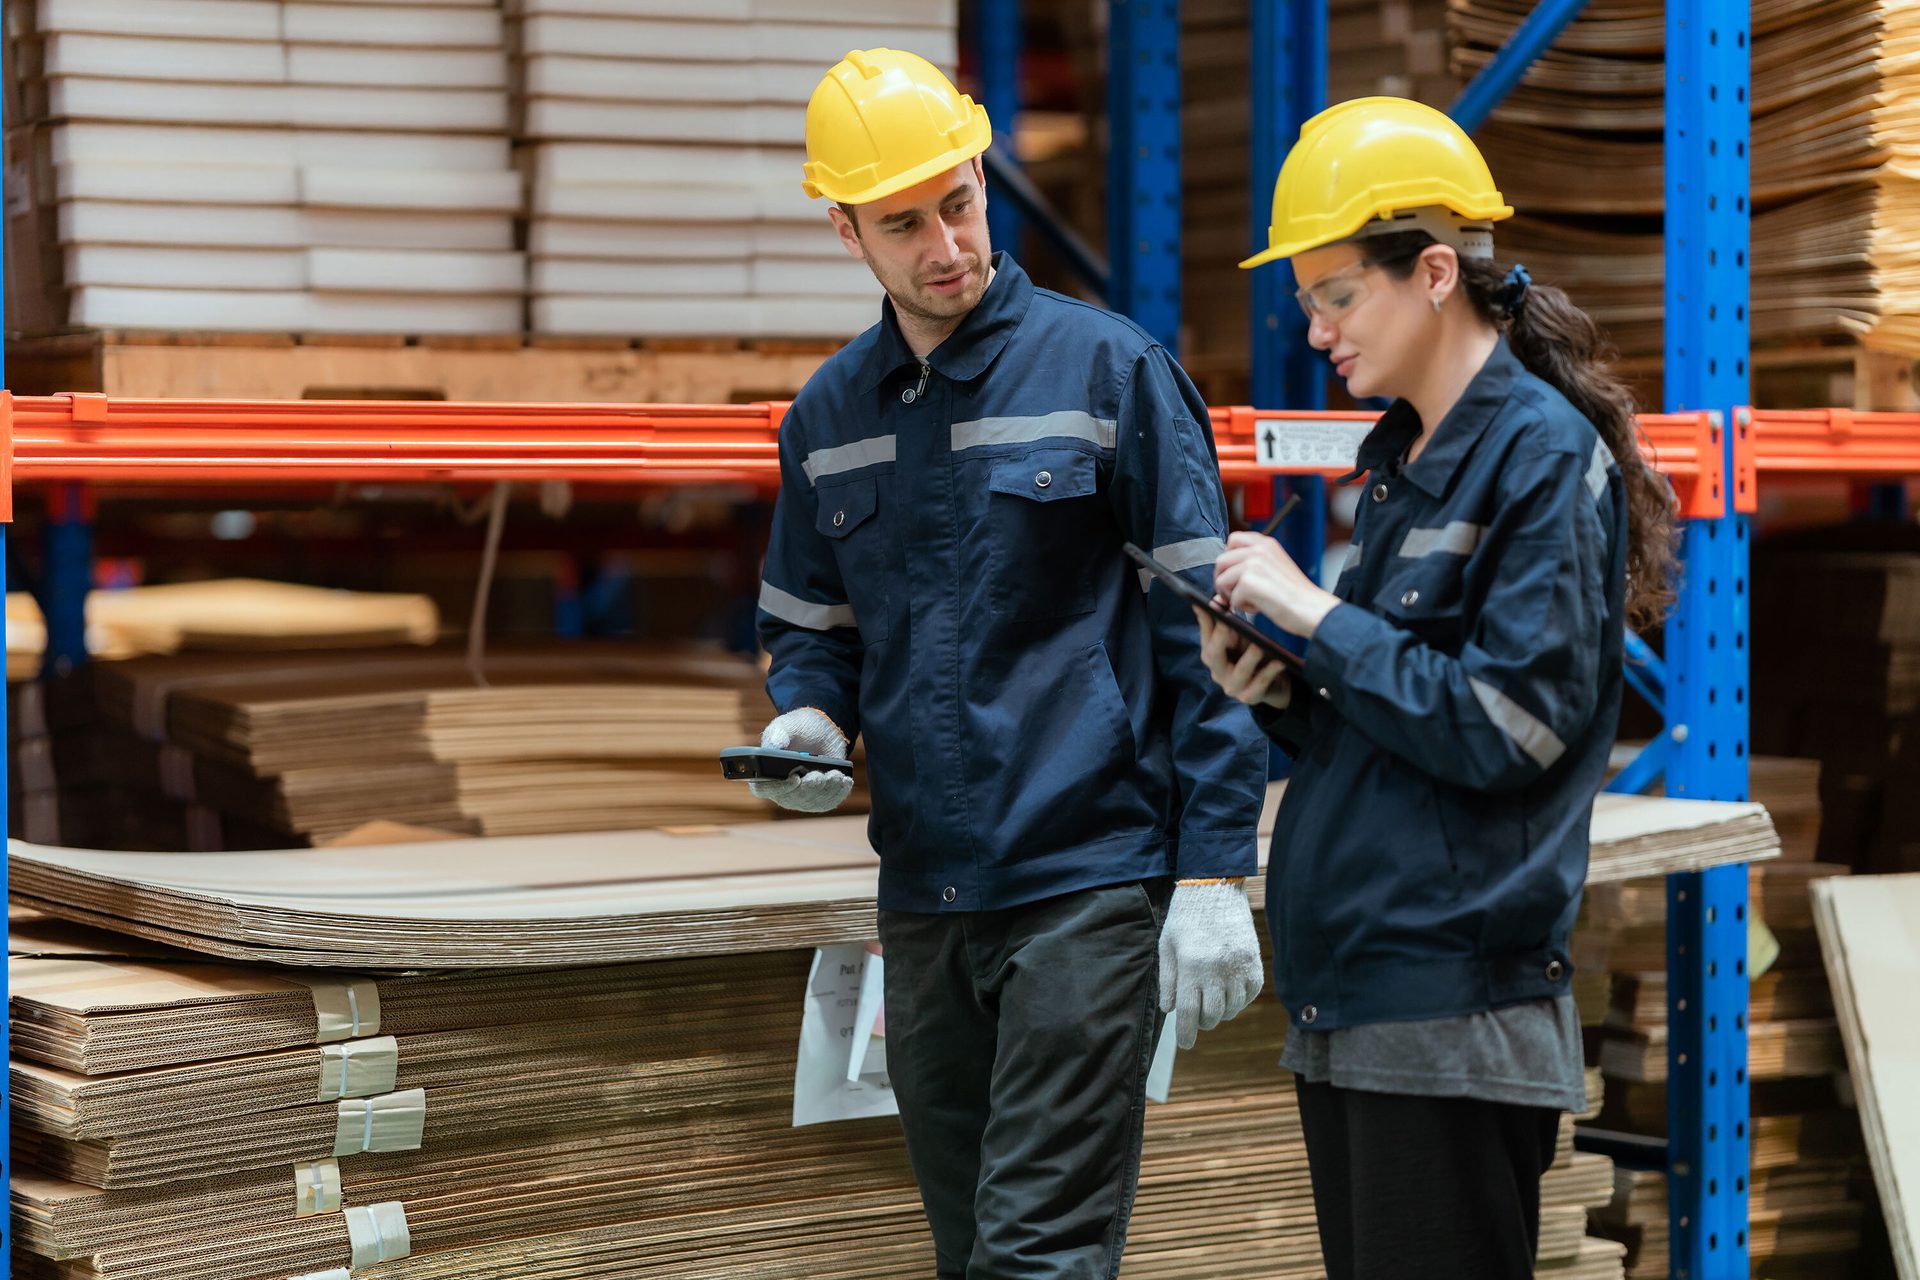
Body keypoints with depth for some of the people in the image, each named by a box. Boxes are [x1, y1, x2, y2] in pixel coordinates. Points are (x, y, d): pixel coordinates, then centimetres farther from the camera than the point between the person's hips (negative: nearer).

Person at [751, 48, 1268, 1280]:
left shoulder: (1109, 369, -4)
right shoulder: (828, 416, 11)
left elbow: (1203, 635, -5)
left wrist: (1215, 875, -11)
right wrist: (808, 718, -2)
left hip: (1088, 877, -5)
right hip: (925, 890, 6)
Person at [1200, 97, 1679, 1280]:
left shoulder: (1545, 453, -10)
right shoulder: (1397, 455, 15)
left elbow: (1505, 727, -17)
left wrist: (1318, 616, -12)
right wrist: (1282, 694, 1)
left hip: (1455, 1002, -8)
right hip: (1344, 992, 9)